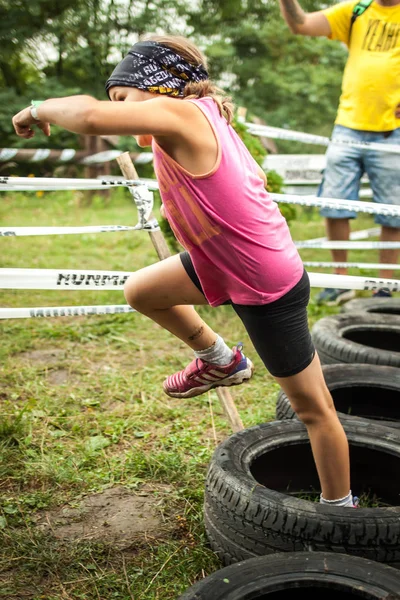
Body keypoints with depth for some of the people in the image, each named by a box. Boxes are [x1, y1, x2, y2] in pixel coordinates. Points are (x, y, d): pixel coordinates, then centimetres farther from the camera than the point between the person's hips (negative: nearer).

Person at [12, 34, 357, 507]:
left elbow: (92, 116, -40)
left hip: (267, 290, -9)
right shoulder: (204, 115, 3)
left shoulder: (179, 114, -24)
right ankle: (220, 361, 34)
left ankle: (338, 507, 29)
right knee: (140, 291, 17)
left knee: (312, 406, 8)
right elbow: (256, 178, 17)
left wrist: (40, 109, -20)